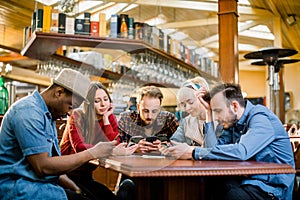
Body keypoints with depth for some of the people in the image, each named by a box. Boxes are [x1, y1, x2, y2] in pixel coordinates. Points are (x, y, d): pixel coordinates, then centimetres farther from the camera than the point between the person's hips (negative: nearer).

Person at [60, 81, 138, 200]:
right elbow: (79, 147, -27)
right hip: (67, 175, -5)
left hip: (86, 176, 5)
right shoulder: (77, 116, -11)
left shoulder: (110, 118, 3)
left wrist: (106, 118, -14)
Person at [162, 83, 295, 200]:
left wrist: (193, 152, -29)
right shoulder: (233, 122, 10)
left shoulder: (260, 119, -17)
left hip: (271, 188, -7)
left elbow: (241, 152, -31)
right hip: (246, 181, 7)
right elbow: (217, 147, 1)